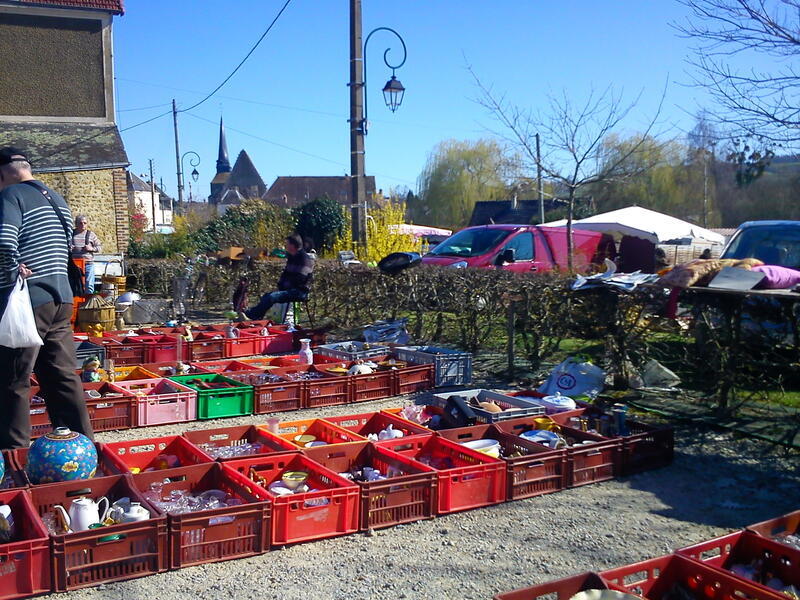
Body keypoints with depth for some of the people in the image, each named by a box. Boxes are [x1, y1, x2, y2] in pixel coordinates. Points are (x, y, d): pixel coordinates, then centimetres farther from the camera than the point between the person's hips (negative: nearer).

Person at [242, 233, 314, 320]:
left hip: (300, 292, -9)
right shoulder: (291, 257, 18)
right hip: (290, 289, 9)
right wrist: (280, 284, 6)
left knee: (272, 297, -24)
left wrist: (286, 284, -9)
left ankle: (250, 315, -25)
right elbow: (285, 274, 24)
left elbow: (300, 279, -18)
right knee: (266, 296, -7)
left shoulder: (306, 258, -11)